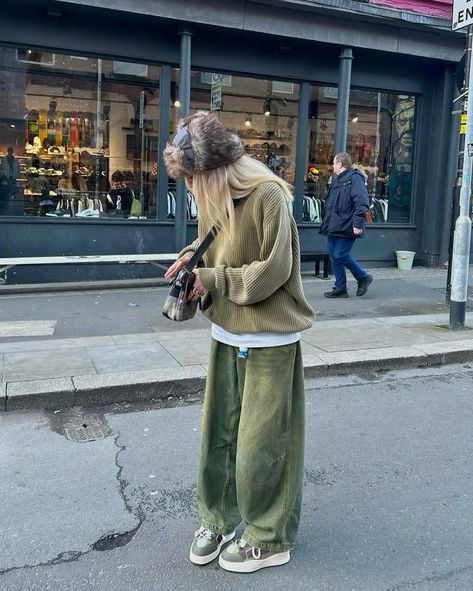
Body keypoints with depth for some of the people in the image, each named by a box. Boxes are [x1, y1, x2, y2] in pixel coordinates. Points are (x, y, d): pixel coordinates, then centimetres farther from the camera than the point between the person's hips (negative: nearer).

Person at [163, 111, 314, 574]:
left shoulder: (268, 195, -17)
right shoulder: (212, 197, 4)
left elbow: (273, 270, -19)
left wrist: (213, 280, -14)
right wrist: (192, 257, -2)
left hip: (268, 340, -6)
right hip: (225, 334, 7)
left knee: (260, 443, 4)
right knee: (217, 433, 12)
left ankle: (269, 539, 24)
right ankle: (217, 519, 33)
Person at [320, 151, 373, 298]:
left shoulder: (355, 178, -11)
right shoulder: (337, 180, 19)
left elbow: (362, 202, -20)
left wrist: (357, 223, -26)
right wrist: (327, 222, 23)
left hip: (346, 227, -9)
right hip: (334, 227, 10)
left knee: (340, 255, -12)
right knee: (333, 256, 8)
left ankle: (363, 277, 9)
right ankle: (340, 288, 17)